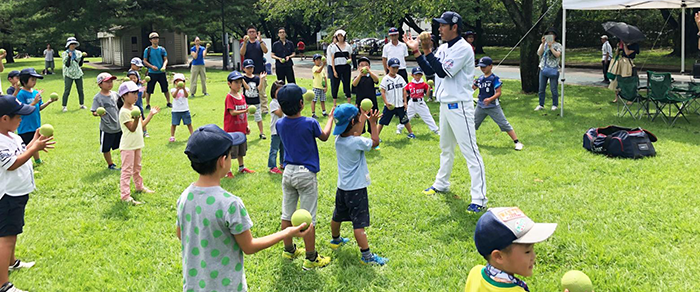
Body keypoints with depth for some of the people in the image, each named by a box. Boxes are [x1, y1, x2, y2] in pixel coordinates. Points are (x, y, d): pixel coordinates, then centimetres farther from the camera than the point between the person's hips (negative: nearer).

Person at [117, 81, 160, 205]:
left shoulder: (135, 108, 9)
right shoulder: (124, 112, -19)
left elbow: (141, 125, 15)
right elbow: (132, 128, -22)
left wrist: (151, 114, 15)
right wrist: (136, 118, -39)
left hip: (137, 144, 9)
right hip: (128, 146, -9)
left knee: (137, 168, 24)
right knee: (127, 170, -7)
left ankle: (139, 186, 40)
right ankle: (125, 195, -6)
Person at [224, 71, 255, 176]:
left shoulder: (242, 96, 8)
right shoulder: (229, 97, -14)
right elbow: (232, 112, -22)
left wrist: (247, 126, 11)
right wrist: (245, 111, -32)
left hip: (241, 129, 7)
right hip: (231, 129, -7)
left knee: (241, 149, 19)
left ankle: (241, 167, 34)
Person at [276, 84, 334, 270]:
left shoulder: (280, 124, -3)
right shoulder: (310, 123, -16)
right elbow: (324, 136, 4)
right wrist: (331, 118, 19)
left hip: (288, 172, 5)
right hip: (306, 174, -5)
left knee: (287, 215, 15)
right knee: (308, 219, 2)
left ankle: (289, 250, 31)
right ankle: (311, 258, 10)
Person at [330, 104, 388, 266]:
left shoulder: (339, 139, -2)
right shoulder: (356, 142, -24)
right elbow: (375, 141, -7)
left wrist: (363, 118, 18)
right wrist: (373, 123, 1)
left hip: (342, 186, 8)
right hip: (356, 189, -8)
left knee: (338, 216, 25)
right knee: (359, 223, -5)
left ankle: (335, 240, 48)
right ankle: (366, 256, 0)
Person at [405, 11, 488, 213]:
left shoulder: (463, 48, -16)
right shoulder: (443, 48, 11)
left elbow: (443, 72, -23)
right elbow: (430, 71, 12)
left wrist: (428, 52, -23)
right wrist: (416, 51, 4)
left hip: (459, 106, -9)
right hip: (444, 104, 10)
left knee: (470, 151, -9)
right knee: (446, 147, 23)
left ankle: (479, 198, -8)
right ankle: (441, 184, 40)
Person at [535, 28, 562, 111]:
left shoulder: (558, 45, 3)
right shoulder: (543, 44, 12)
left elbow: (557, 55, -14)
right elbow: (539, 53, -5)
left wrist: (550, 47, -17)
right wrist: (543, 44, -13)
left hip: (553, 70, -3)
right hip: (543, 69, 3)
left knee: (553, 89, -1)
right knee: (541, 89, 5)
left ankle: (554, 105, 11)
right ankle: (541, 105, 14)